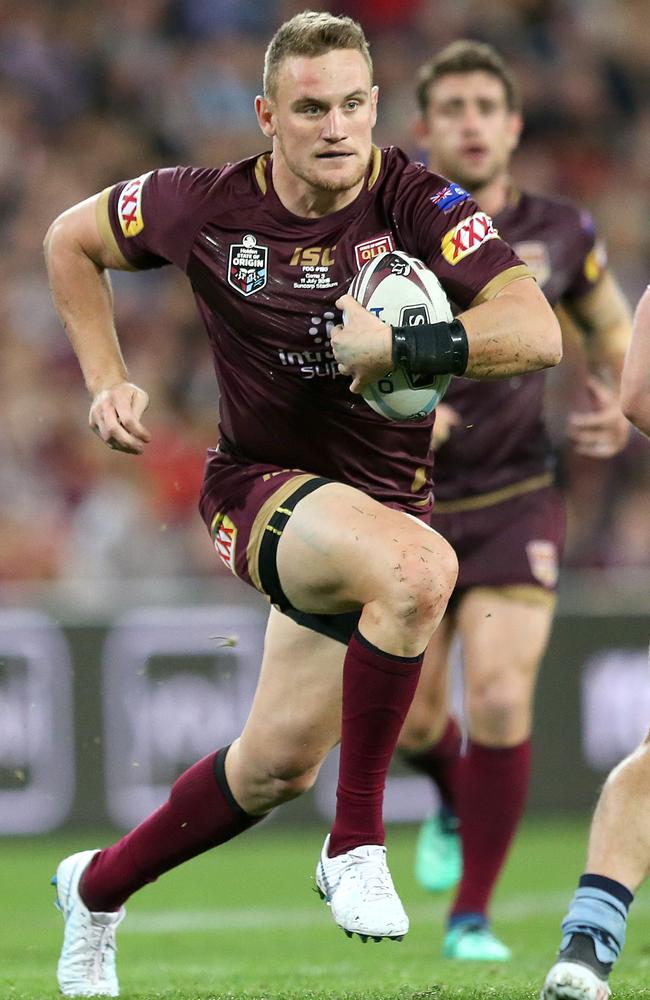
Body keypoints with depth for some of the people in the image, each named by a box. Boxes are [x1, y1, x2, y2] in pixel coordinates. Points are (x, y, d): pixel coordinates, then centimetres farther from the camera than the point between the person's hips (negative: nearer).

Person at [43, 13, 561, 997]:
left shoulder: (415, 203, -14)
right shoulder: (205, 206, -10)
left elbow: (537, 332, -25)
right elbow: (70, 240, 10)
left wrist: (400, 344, -35)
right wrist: (109, 382, 3)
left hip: (382, 497, 3)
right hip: (261, 485, -3)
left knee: (277, 769, 11)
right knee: (418, 567, -35)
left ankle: (99, 885, 37)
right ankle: (356, 843, -23)